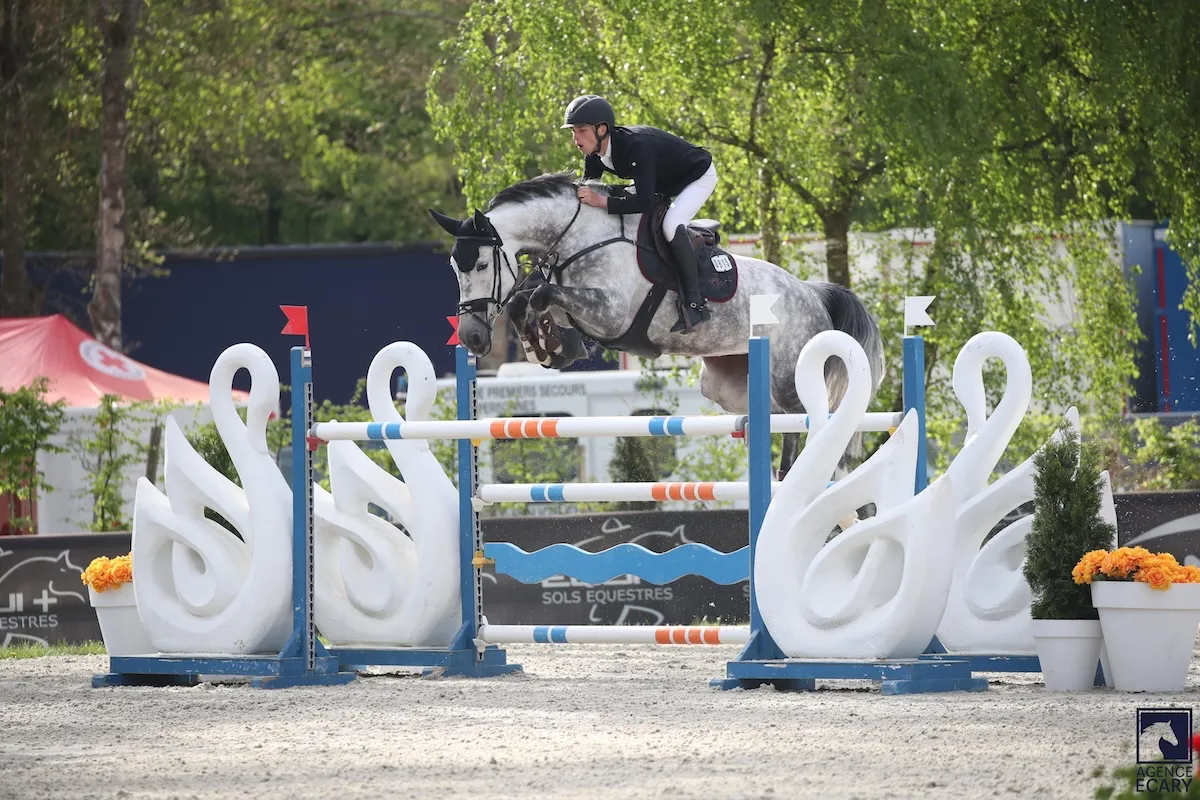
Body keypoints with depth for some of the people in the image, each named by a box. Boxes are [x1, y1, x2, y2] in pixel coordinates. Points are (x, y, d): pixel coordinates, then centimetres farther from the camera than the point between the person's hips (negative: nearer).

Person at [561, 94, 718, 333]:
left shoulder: (636, 146, -40)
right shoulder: (595, 155, -14)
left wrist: (602, 201, -51)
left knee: (671, 225, -32)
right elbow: (587, 188, 0)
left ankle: (695, 302, -24)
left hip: (698, 176, -9)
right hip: (662, 183, 9)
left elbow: (644, 201, -46)